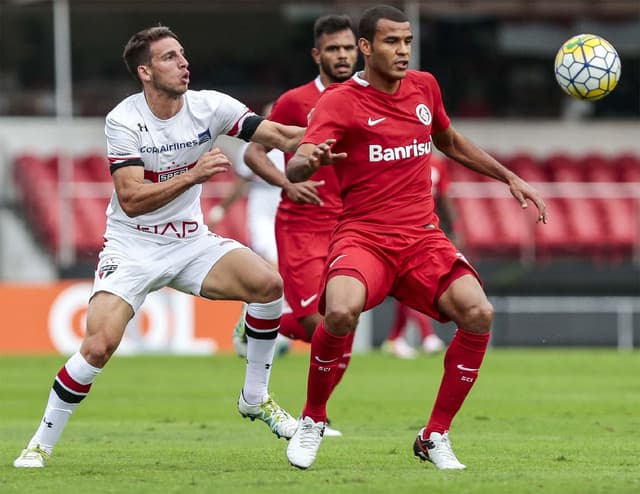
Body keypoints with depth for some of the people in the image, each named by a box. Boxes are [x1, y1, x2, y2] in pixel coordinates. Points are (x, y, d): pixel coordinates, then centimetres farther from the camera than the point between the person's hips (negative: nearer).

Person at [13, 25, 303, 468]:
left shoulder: (209, 107, -7)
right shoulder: (124, 120, -16)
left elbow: (279, 136, -11)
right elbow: (132, 200, -23)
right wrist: (193, 175, -32)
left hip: (190, 241, 4)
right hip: (132, 246, -4)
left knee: (268, 283, -19)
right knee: (99, 346, -21)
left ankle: (255, 399, 0)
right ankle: (42, 443, -3)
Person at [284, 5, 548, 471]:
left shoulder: (424, 87, 10)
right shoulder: (341, 100, -8)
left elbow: (450, 142, 31)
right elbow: (295, 167, -22)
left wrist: (510, 177, 28)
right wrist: (310, 161, -45)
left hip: (422, 237, 5)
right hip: (363, 236, -5)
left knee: (478, 313, -20)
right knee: (341, 311, -35)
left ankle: (436, 436, -3)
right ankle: (313, 420, -7)